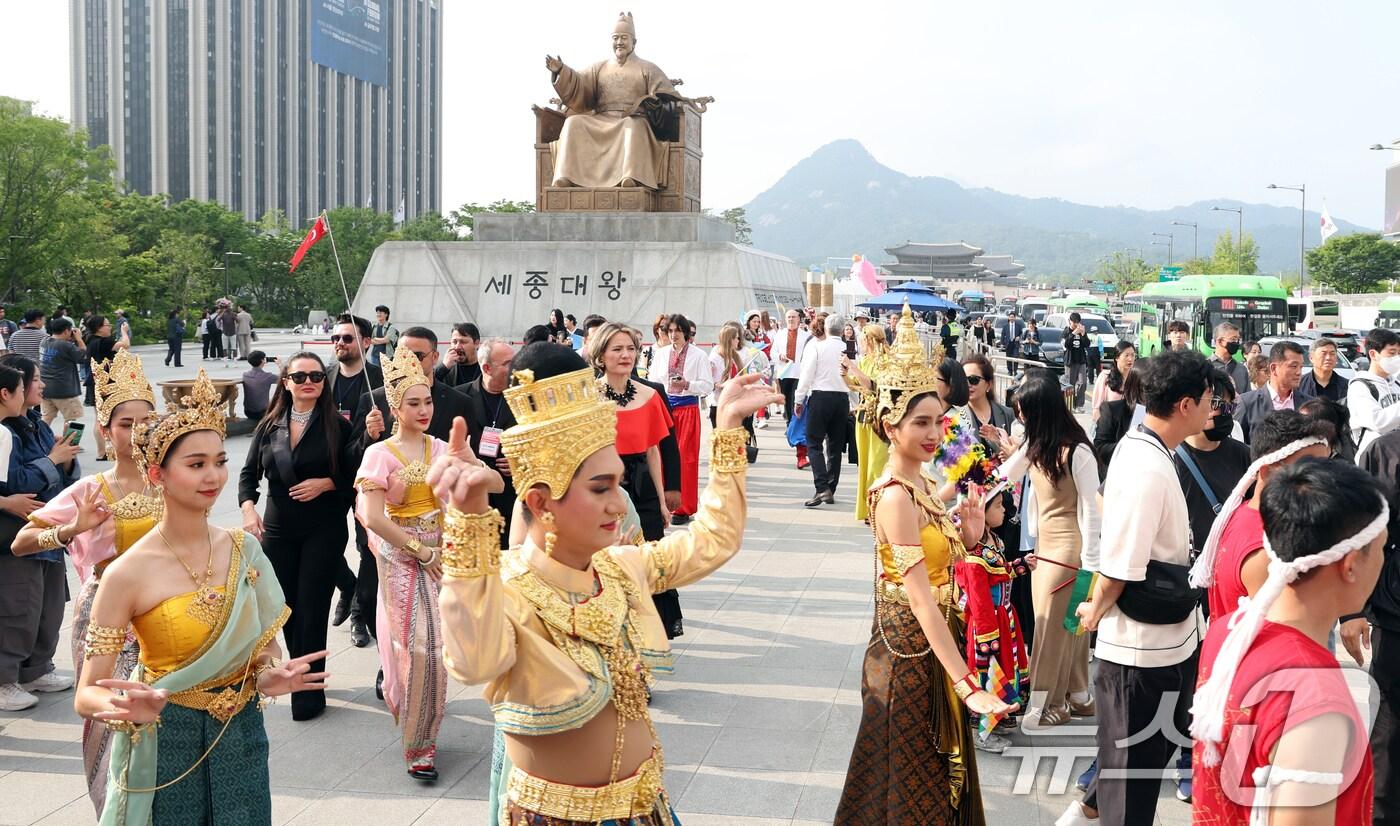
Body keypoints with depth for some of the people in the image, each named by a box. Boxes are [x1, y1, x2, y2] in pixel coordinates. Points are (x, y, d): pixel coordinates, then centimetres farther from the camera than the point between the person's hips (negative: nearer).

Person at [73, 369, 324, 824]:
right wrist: (133, 711, -34)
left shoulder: (243, 548, -3)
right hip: (166, 745, -3)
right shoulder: (128, 573, -15)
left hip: (242, 735, 4)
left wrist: (269, 676, -16)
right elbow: (87, 693, -13)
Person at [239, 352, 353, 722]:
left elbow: (353, 476, -3)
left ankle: (309, 691, 9)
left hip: (323, 531, -4)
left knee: (311, 610, -3)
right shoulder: (269, 426, 6)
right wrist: (248, 507, -12)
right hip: (278, 531, 4)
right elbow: (249, 473, 5)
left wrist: (325, 483, -19)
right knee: (286, 609, 9)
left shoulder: (337, 426, -4)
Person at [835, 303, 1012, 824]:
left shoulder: (922, 483, 5)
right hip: (909, 650, -9)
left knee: (931, 775, 22)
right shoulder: (895, 494, -22)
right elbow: (920, 597, -27)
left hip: (933, 646, 9)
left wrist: (967, 536, -5)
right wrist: (968, 684, -30)